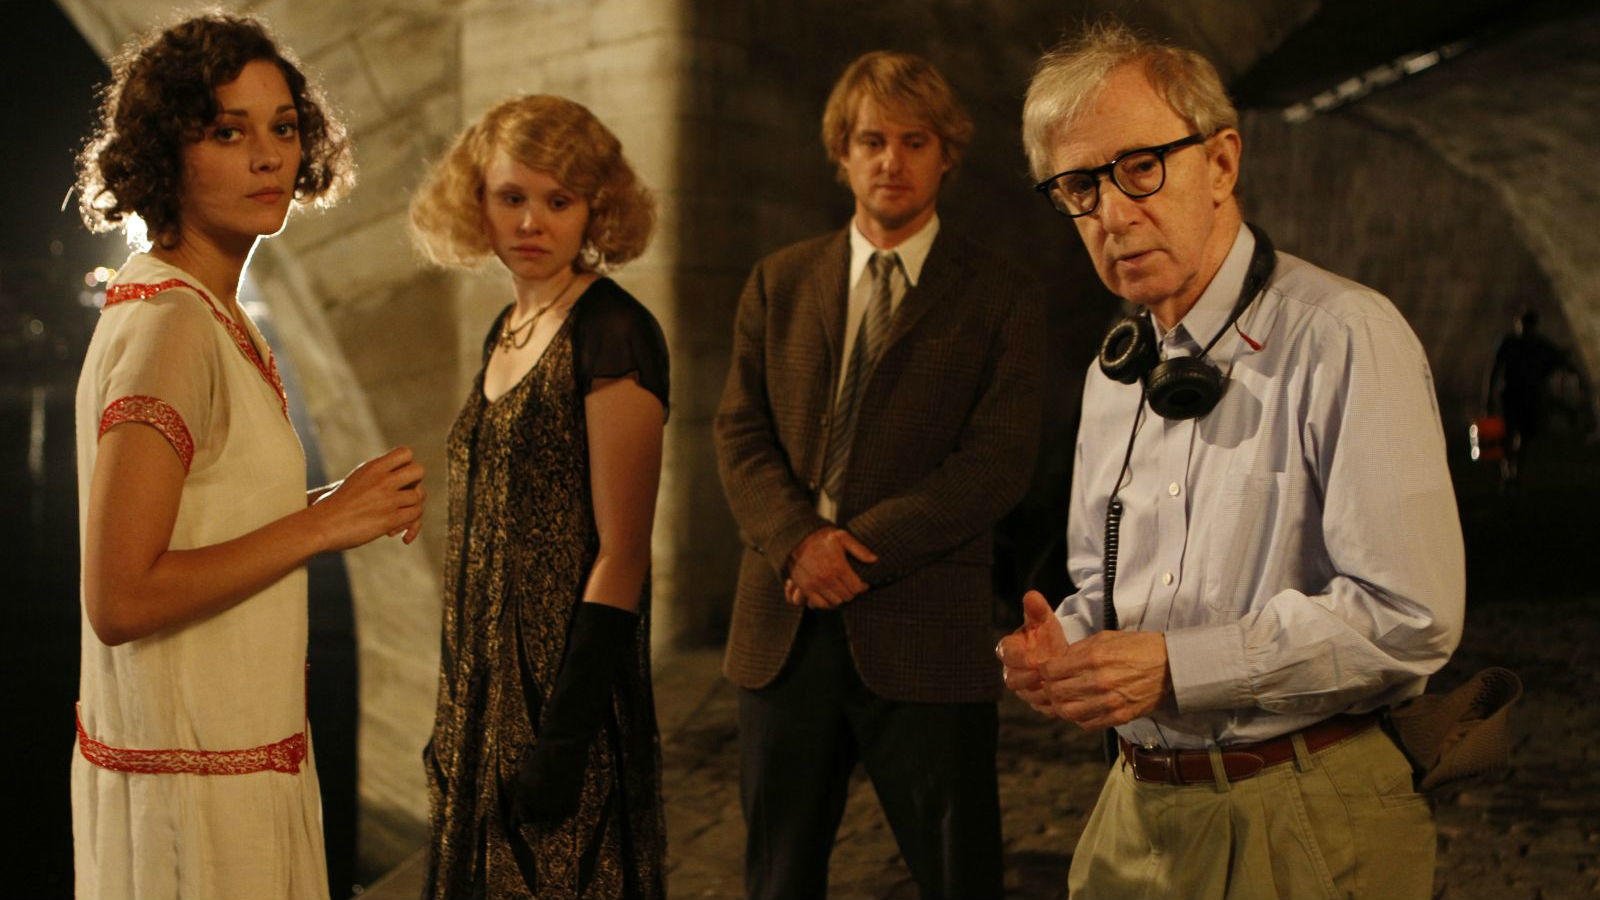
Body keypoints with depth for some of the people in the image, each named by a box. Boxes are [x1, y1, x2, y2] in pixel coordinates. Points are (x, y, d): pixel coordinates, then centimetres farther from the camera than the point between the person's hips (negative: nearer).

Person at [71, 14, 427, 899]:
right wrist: (324, 524, -20)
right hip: (194, 781, -9)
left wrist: (330, 504, 2)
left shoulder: (207, 313, 8)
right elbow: (119, 600, -23)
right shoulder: (170, 327, -19)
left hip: (235, 750, 9)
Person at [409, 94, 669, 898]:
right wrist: (459, 710, 14)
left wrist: (563, 734, -20)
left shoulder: (613, 335, -14)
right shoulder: (507, 329, 10)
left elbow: (621, 554, -17)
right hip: (487, 685, 8)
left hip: (568, 686, -8)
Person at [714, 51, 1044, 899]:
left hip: (925, 630, -3)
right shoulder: (778, 283, 11)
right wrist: (800, 540, -13)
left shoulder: (1001, 299, 1)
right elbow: (740, 435, 5)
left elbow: (996, 461, -8)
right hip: (784, 628, 3)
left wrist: (859, 545, -15)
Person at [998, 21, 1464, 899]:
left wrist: (1175, 663, -22)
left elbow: (1410, 615, -22)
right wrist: (1061, 647, -4)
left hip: (1308, 825, -6)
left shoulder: (1343, 339, -15)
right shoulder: (1114, 370, 10)